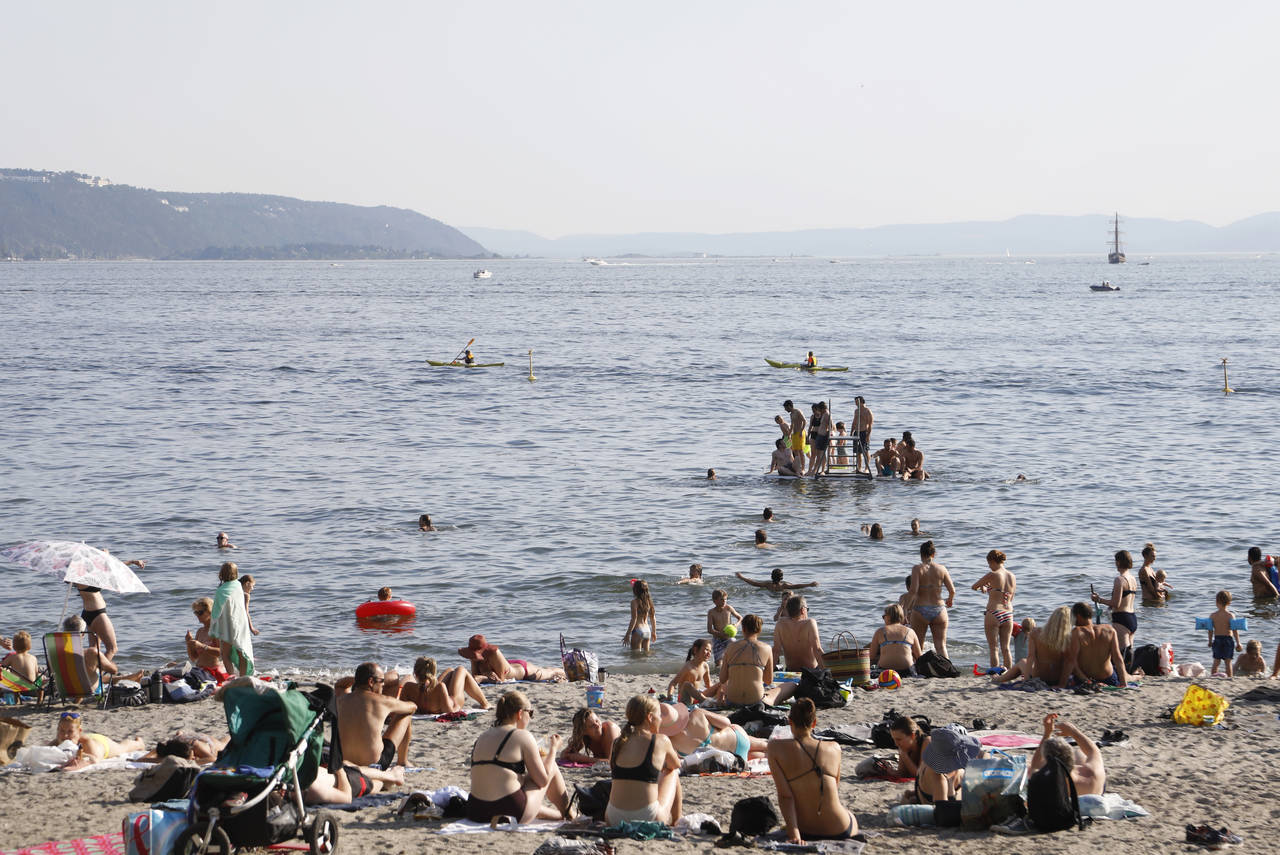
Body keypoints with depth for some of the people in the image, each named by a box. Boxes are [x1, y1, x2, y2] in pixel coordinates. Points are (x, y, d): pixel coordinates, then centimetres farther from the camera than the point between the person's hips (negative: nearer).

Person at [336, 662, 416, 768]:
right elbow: (413, 707, 10)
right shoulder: (382, 701, -11)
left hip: (345, 763, 5)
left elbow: (339, 685, 31)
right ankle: (402, 762, 29)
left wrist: (358, 678, 13)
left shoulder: (343, 699, 1)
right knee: (406, 716, 13)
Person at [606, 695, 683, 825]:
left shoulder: (617, 743, 6)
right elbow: (676, 765, 16)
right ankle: (676, 822, 34)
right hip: (649, 818, -3)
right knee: (672, 773, 25)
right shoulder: (661, 741, -3)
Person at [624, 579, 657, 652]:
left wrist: (627, 634, -13)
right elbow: (653, 618, 13)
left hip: (637, 630, -7)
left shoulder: (635, 602, -12)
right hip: (647, 631, 7)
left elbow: (634, 619, -16)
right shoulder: (648, 601, 7)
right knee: (646, 654, 16)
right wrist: (654, 632, 25)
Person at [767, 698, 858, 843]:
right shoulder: (834, 749, -3)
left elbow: (785, 794, -17)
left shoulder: (776, 747, -11)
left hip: (805, 832, 0)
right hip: (840, 830, 0)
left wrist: (794, 834, -20)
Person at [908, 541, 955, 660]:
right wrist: (950, 600, 20)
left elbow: (913, 590, -18)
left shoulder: (917, 569, -7)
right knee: (941, 645, 5)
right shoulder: (941, 569, 1)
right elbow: (952, 590, 0)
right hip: (939, 610, 2)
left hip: (920, 611, -2)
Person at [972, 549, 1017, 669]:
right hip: (1008, 613, 5)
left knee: (993, 649, 1)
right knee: (1006, 649, 11)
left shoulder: (992, 575, -10)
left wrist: (982, 587, 24)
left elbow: (974, 587, 2)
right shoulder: (1012, 576, 7)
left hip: (993, 614, -5)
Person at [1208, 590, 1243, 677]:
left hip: (1217, 639, 1)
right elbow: (1235, 630, -10)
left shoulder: (1212, 616, -4)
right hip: (1228, 639, -1)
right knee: (1228, 662, 5)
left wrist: (1210, 641, 13)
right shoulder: (1230, 615, -9)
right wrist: (1238, 643, -3)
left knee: (1216, 661, 11)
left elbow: (1210, 630, 0)